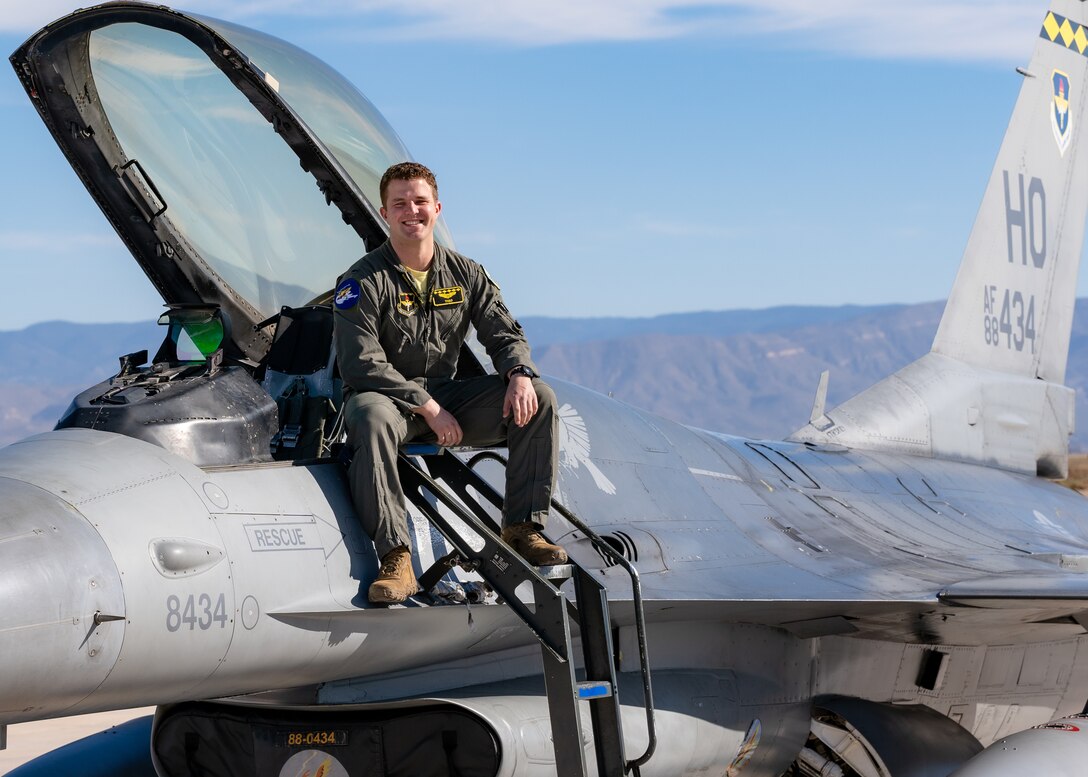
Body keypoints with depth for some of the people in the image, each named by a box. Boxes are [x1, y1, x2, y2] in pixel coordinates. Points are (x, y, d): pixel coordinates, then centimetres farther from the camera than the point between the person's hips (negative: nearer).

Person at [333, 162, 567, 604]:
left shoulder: (465, 274, 7)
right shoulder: (362, 281, -9)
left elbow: (505, 334, 7)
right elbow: (361, 365, -17)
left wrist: (519, 374, -18)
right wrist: (428, 408, -22)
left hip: (447, 397, 5)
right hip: (387, 397, -5)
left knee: (539, 398, -12)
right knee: (372, 417, -41)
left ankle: (522, 528, -8)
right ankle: (395, 559, -44)